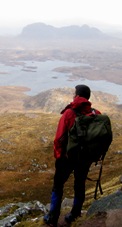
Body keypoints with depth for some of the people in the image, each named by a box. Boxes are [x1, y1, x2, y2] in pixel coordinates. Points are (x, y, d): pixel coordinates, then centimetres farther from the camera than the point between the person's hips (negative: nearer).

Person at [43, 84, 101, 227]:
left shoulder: (69, 113, -16)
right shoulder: (96, 114, -7)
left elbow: (60, 137, -16)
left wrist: (58, 155, -2)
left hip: (68, 156, -3)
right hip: (86, 157, 3)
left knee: (58, 185, 12)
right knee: (80, 185, 18)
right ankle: (74, 215, 27)